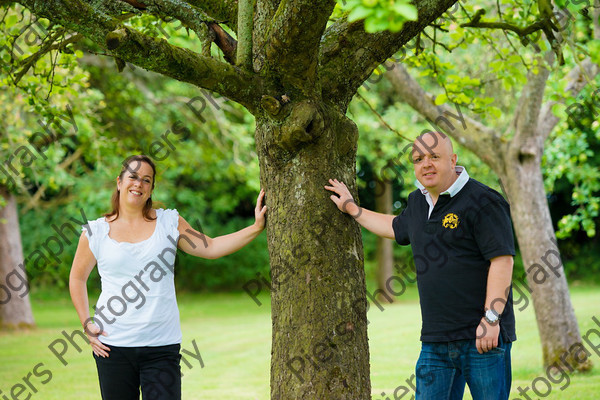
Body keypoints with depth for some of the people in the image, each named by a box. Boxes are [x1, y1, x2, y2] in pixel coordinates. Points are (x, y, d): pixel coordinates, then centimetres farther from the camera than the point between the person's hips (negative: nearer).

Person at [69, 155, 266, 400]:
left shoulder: (169, 222, 7)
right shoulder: (96, 232, 4)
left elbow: (210, 248, 6)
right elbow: (77, 278, 15)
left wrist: (256, 228, -2)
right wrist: (86, 323, 5)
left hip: (161, 345, 0)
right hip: (113, 345, 0)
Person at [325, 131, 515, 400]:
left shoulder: (482, 201, -9)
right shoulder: (418, 202, 16)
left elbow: (502, 260, -14)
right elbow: (397, 228, 39)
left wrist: (491, 318, -19)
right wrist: (352, 209, 41)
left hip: (483, 337, -7)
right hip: (435, 341, 7)